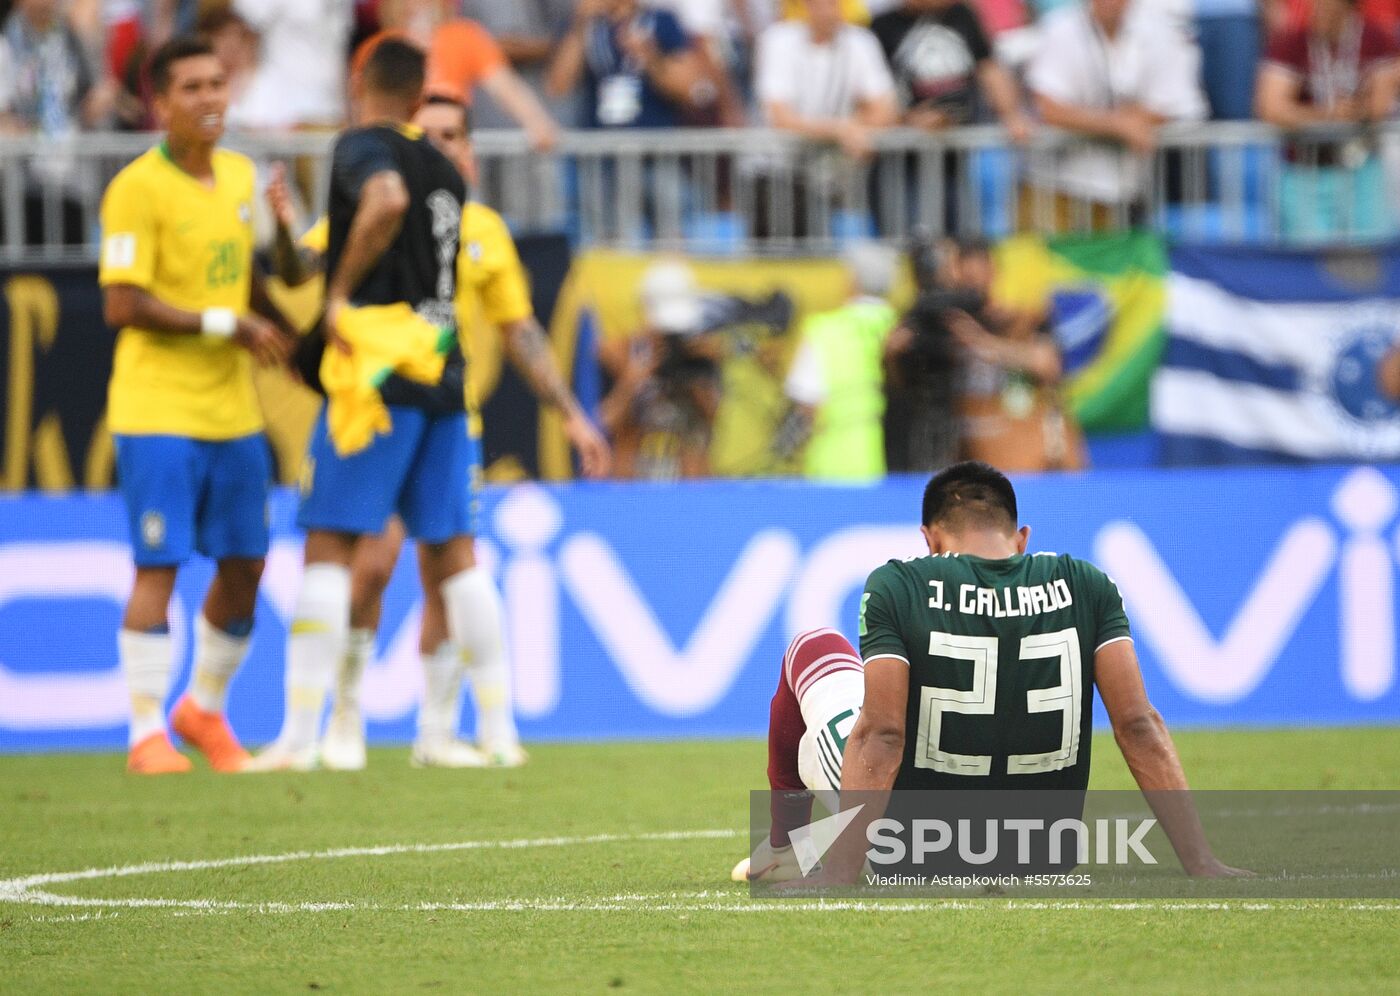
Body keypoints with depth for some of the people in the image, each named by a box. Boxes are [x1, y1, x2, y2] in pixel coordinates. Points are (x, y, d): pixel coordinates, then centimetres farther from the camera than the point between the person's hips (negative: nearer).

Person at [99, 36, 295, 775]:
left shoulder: (239, 175, 11)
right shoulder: (138, 188, -12)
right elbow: (123, 305, -17)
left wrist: (277, 329, 9)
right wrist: (227, 326, -17)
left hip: (233, 409, 7)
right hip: (158, 411, -7)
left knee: (244, 565, 11)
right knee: (159, 568, -7)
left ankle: (205, 711, 28)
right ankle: (146, 734, 0)